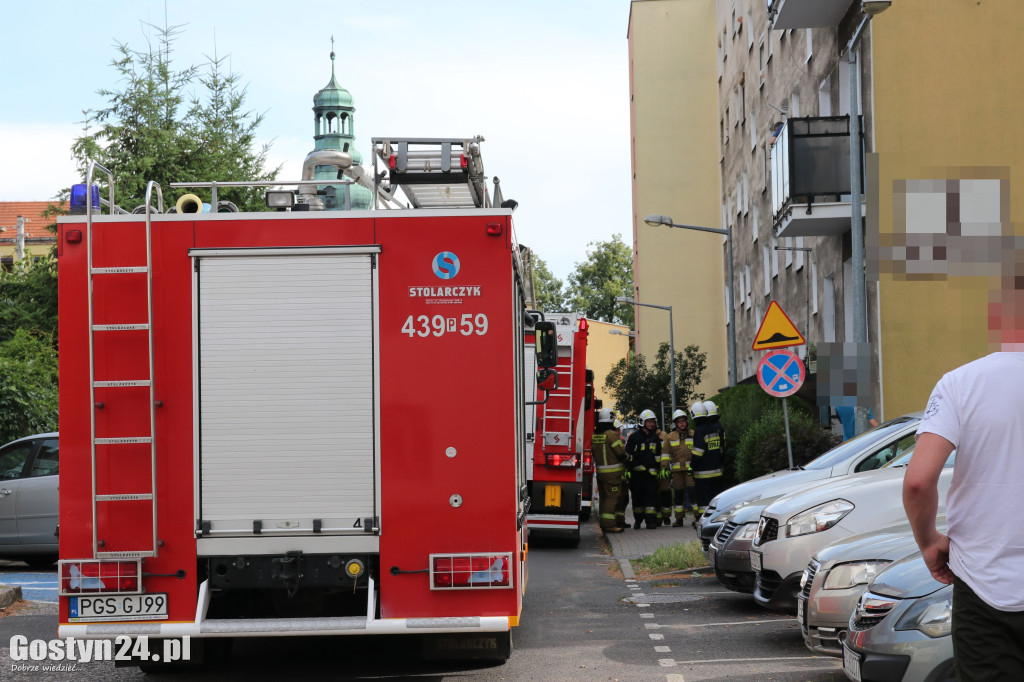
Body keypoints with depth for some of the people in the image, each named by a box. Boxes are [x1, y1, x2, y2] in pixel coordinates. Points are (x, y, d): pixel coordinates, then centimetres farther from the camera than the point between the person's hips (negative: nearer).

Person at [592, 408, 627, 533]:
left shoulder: (594, 435, 8)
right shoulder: (611, 434, -16)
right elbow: (621, 452, -14)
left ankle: (603, 523, 19)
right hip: (613, 471, -8)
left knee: (603, 496, 14)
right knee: (612, 497, -7)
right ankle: (609, 523, -13)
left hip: (600, 470, 8)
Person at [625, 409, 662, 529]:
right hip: (637, 473, -2)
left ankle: (651, 520, -8)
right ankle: (638, 519, 15)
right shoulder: (634, 437, 2)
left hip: (651, 472, 2)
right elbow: (628, 455, 1)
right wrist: (627, 470, -5)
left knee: (651, 495, -7)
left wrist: (660, 469, 14)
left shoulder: (656, 437, 14)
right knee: (638, 496, 3)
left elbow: (659, 455, 21)